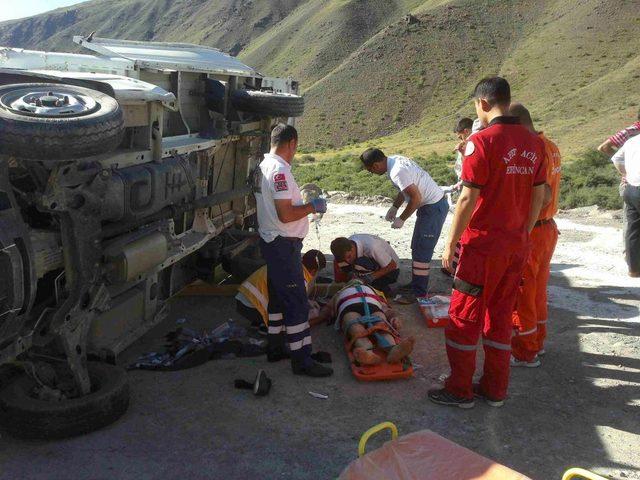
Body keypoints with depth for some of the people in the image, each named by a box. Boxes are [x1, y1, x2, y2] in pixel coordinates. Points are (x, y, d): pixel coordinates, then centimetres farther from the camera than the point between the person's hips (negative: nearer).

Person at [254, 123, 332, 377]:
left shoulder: (263, 166, 10)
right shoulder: (280, 171, -21)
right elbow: (285, 215, -26)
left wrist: (303, 204, 18)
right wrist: (313, 206, -13)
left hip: (271, 241, 10)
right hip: (283, 244, -10)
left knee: (278, 295, 19)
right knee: (296, 301, -5)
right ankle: (301, 359, 2)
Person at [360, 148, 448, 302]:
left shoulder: (398, 172, -26)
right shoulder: (395, 159, 4)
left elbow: (416, 199, -24)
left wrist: (401, 219, -12)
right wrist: (394, 207, 13)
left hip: (433, 208, -10)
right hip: (433, 204, 10)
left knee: (421, 251, -4)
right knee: (417, 248, 18)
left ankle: (419, 293, 3)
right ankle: (416, 283, 28)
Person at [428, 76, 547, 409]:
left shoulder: (482, 142, -15)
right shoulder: (533, 143, 6)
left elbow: (468, 199, -17)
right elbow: (538, 196, 10)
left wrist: (450, 244, -8)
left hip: (483, 245, -7)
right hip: (517, 245, 7)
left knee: (464, 317, 6)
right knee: (501, 317, 15)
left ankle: (459, 390, 16)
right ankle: (495, 389, 25)